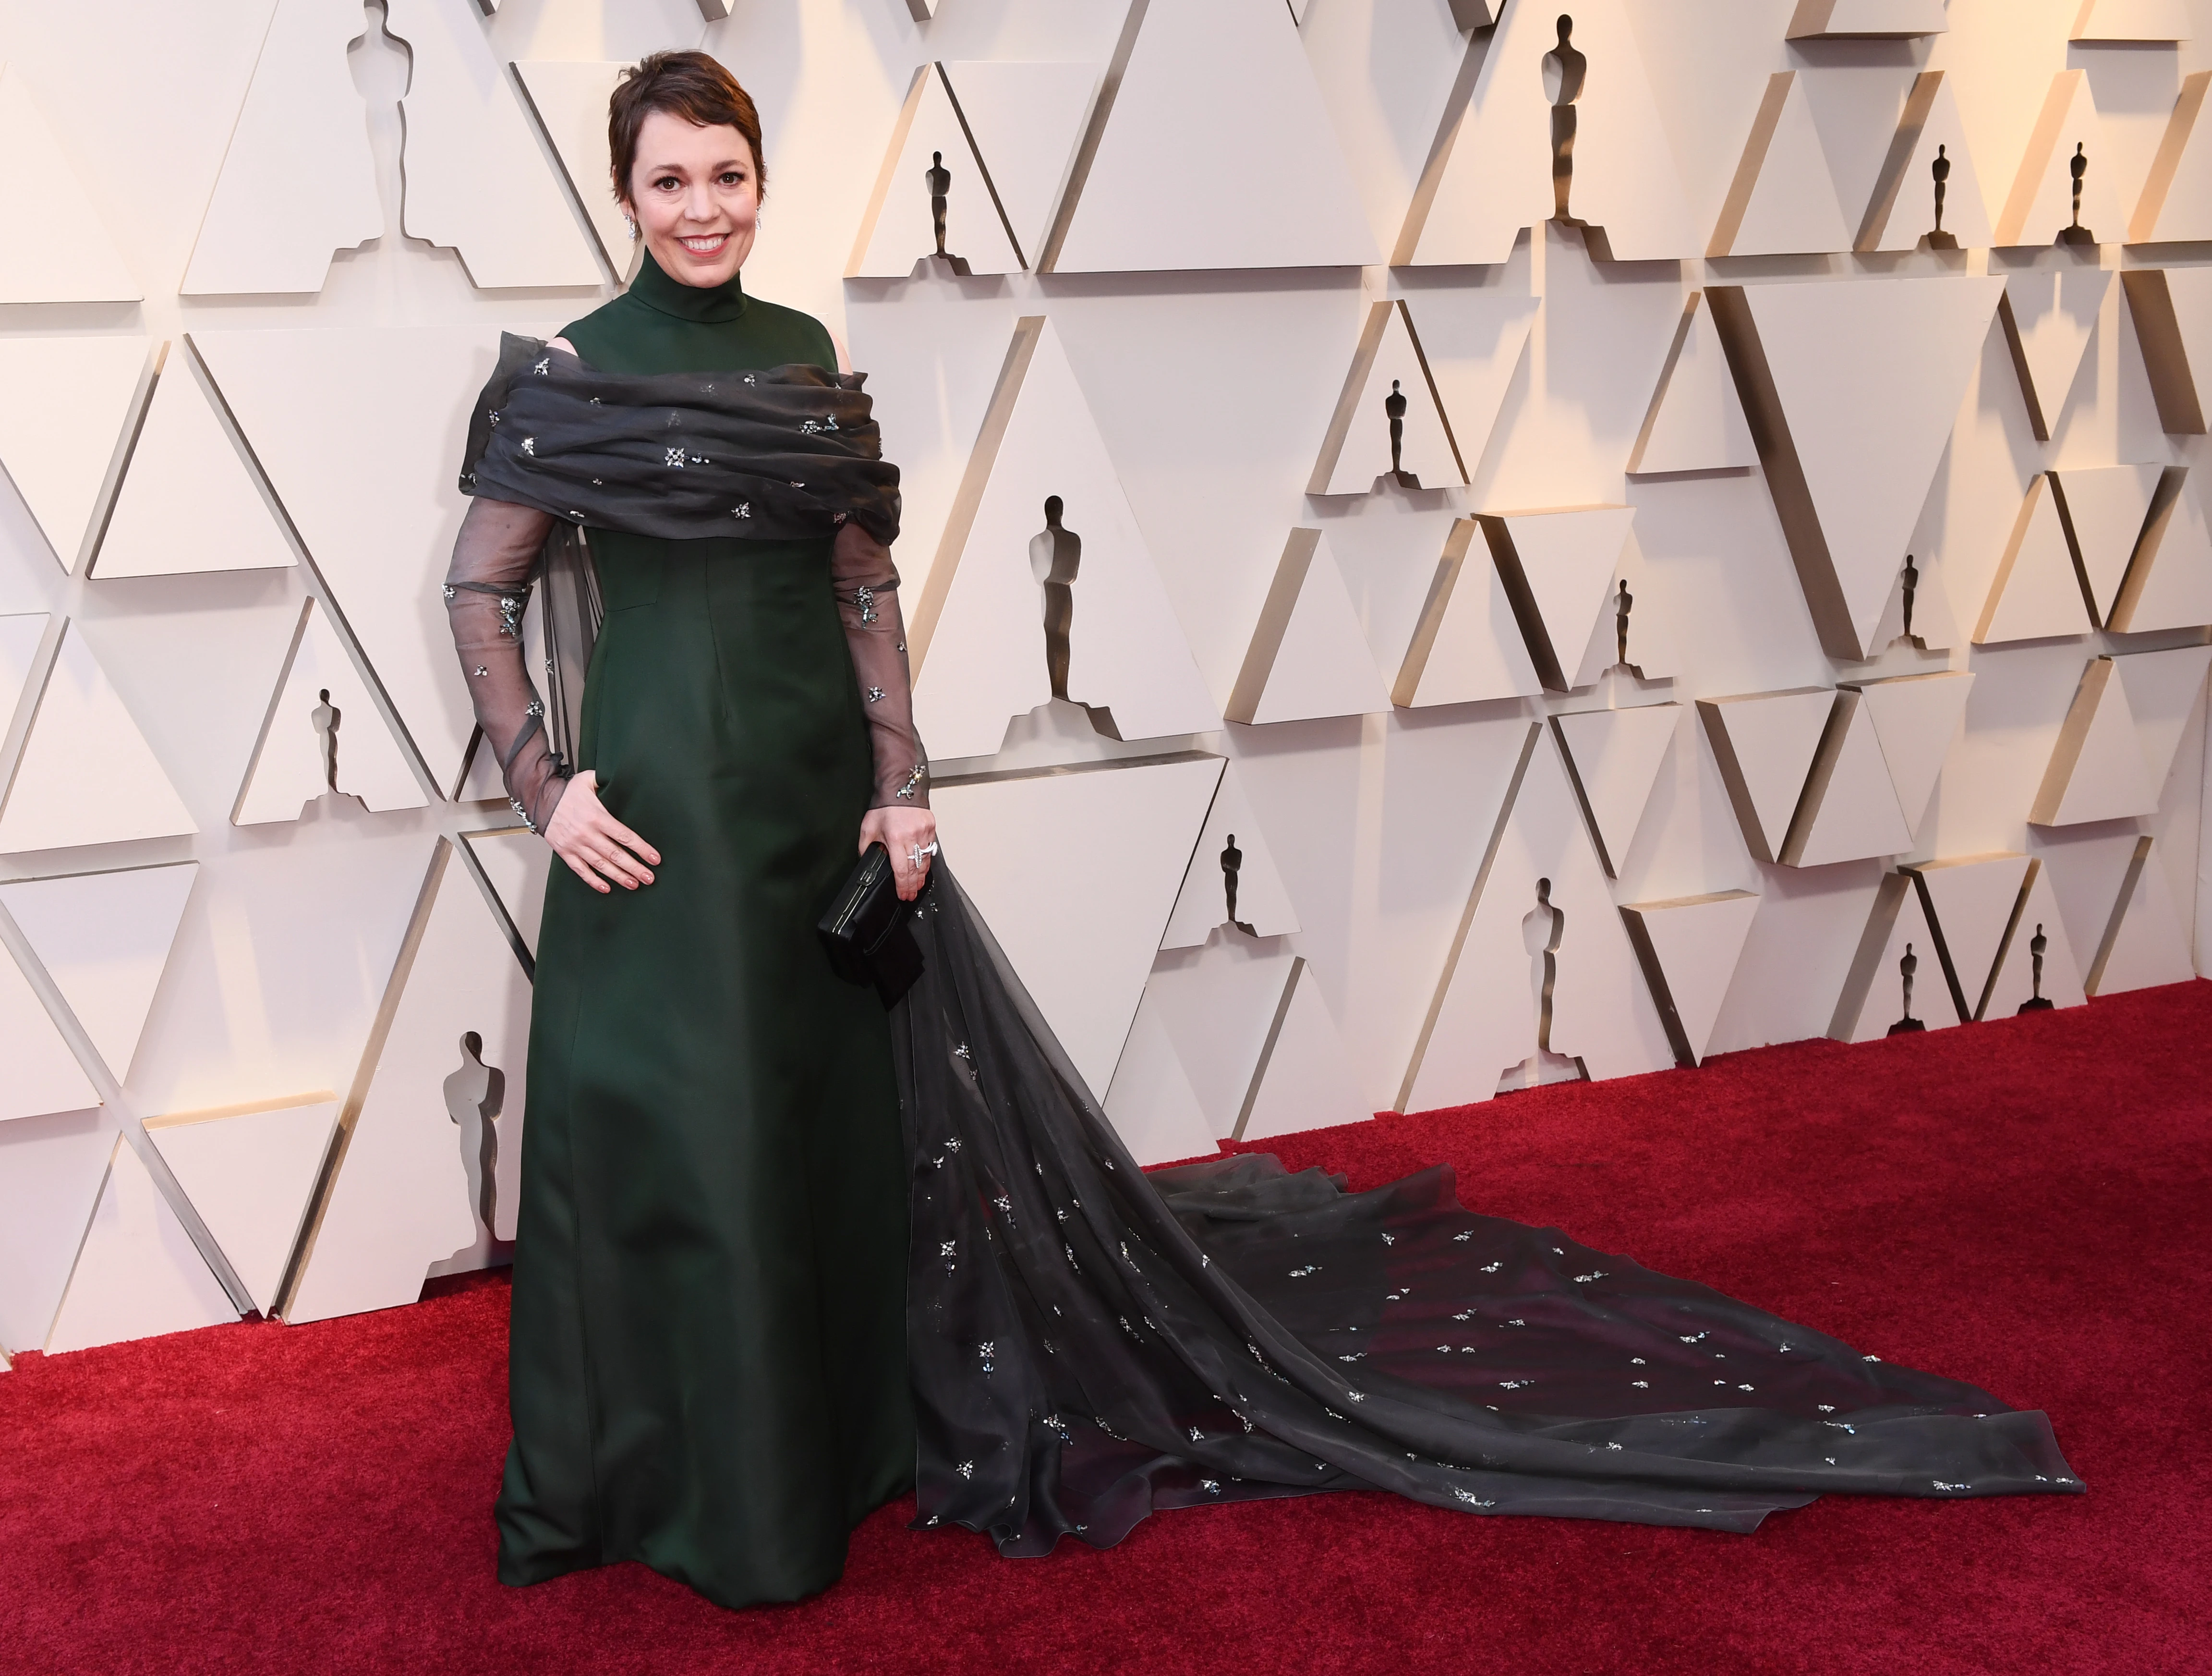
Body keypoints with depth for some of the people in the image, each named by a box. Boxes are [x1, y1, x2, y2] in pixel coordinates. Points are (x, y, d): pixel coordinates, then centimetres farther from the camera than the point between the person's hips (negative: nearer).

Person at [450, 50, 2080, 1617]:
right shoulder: (566, 374, -4)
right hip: (657, 790, -3)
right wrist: (550, 786, -9)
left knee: (826, 1117, 12)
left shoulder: (801, 355, 6)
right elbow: (480, 594, 0)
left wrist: (898, 785, 1)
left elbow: (864, 584, 8)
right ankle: (681, 1477, 21)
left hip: (814, 780, 4)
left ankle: (828, 1435, 30)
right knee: (670, 1131, 3)